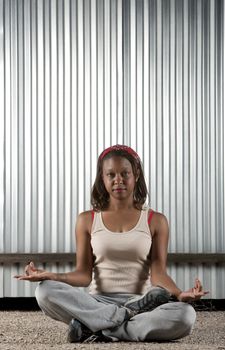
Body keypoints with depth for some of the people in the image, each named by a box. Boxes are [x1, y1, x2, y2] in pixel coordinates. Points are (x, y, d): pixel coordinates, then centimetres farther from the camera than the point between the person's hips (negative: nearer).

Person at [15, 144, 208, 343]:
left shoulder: (155, 221, 8)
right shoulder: (87, 220, 10)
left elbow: (158, 273, -1)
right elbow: (84, 274, 3)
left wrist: (180, 294, -23)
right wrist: (51, 276, -17)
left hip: (139, 301, 0)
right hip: (98, 302, 1)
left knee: (186, 314, -33)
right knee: (45, 291, -28)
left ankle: (100, 329, -27)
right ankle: (129, 316, -27)